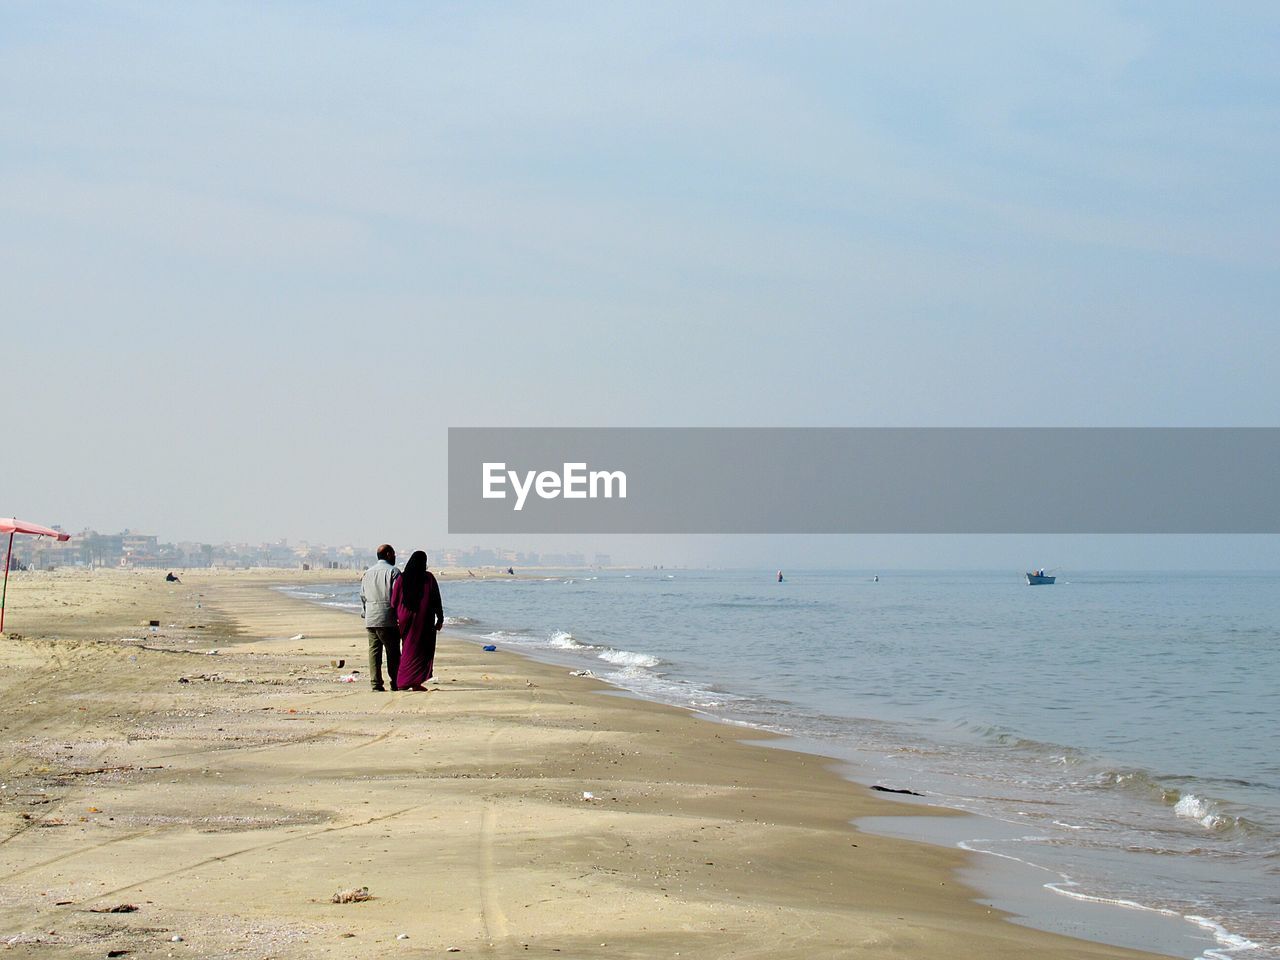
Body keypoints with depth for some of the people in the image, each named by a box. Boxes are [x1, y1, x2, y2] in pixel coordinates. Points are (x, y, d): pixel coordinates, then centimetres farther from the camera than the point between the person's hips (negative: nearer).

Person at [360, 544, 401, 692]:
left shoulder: (368, 572, 14)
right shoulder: (393, 572, -5)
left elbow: (362, 596, 16)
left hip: (370, 618, 5)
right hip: (388, 618, -5)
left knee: (374, 650, 4)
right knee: (393, 651, 1)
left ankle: (376, 684, 0)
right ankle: (395, 683, 2)